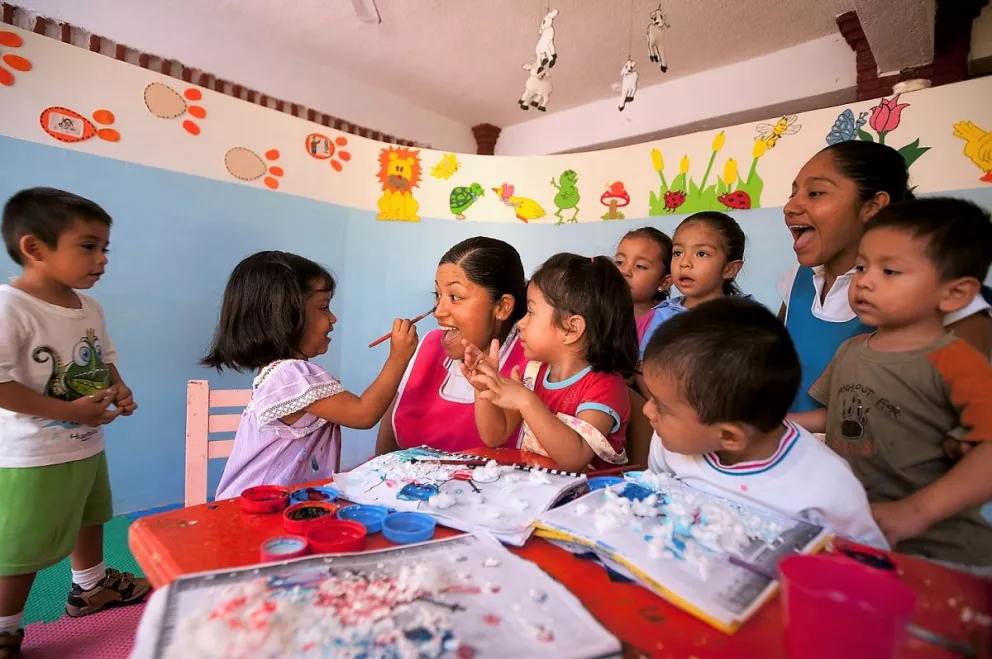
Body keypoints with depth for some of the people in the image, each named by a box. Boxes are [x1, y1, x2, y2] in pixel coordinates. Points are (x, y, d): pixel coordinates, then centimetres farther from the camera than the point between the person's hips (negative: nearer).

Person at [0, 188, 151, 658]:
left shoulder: (89, 307, 2)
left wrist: (118, 390, -5)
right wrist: (70, 410, -28)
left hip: (88, 447, 8)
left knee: (89, 520, 26)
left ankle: (91, 588, 49)